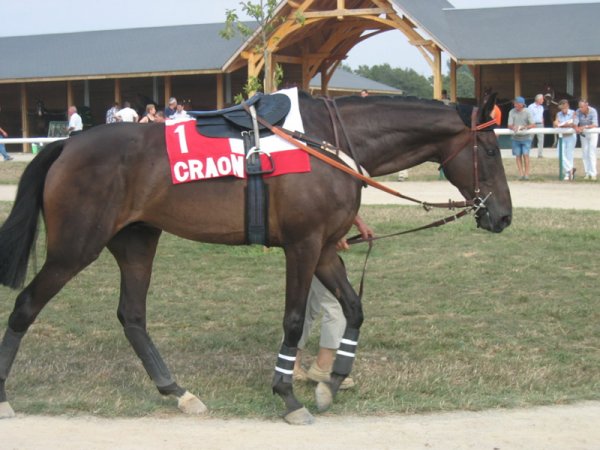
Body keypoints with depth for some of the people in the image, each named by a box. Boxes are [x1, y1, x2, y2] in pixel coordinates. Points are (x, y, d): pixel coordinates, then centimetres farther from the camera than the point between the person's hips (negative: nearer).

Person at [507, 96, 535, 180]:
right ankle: (521, 173, 4)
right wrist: (514, 127, -27)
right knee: (518, 156, 1)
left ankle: (526, 173, -5)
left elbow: (533, 124, -9)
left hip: (526, 137, -2)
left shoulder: (527, 112, -5)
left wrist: (524, 127, -25)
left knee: (525, 154, -9)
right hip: (516, 137, 2)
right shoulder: (512, 112, -1)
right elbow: (509, 125, -5)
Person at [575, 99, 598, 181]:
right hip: (583, 134, 4)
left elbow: (595, 125, -33)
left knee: (591, 153, -12)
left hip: (592, 133, -4)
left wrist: (584, 127, -46)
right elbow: (575, 123, -22)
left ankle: (593, 173, -13)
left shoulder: (593, 111, -26)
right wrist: (577, 128, -44)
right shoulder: (578, 112, -17)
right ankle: (587, 173, 7)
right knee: (584, 153, 3)